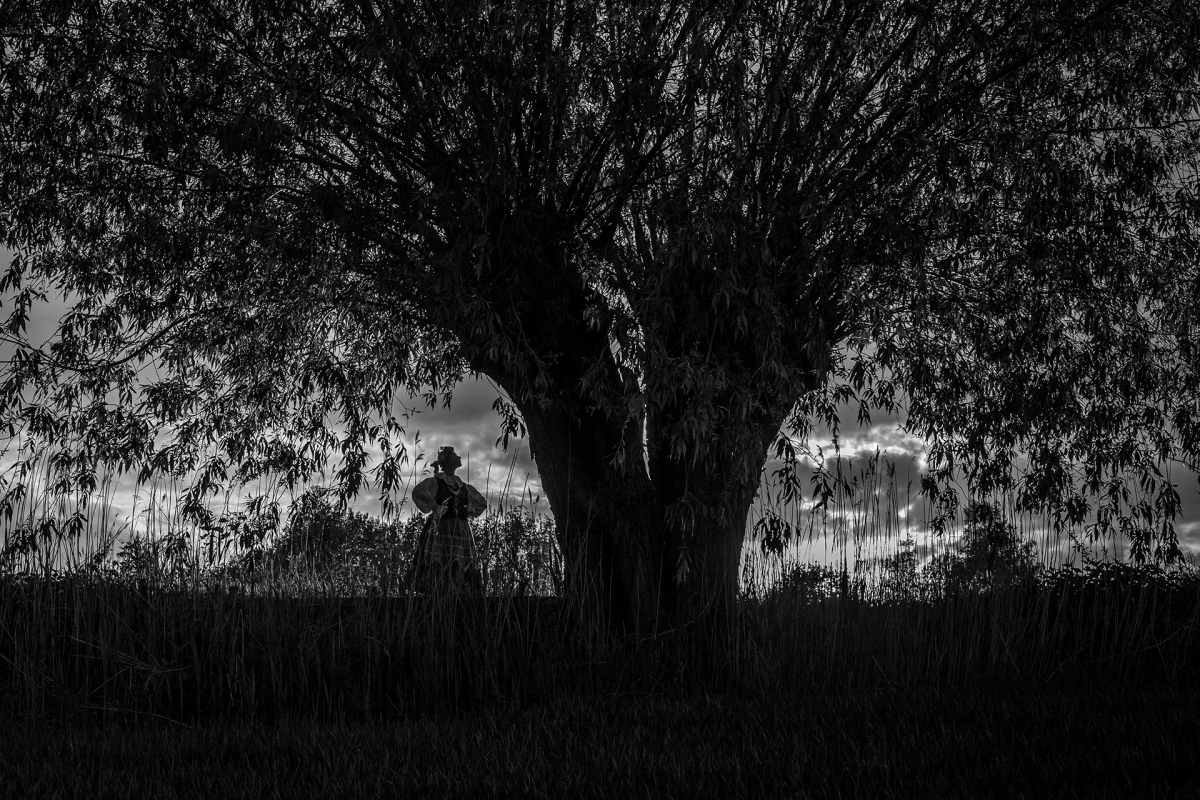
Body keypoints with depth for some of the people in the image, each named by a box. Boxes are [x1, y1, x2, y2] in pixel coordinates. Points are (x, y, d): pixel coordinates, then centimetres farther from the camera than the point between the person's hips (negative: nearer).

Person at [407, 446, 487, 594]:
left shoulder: (463, 485, 19)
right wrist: (435, 508, -16)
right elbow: (418, 492, -18)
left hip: (462, 531, 6)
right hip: (442, 531, -6)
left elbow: (482, 502, 31)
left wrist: (470, 512, 14)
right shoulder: (435, 481, 1)